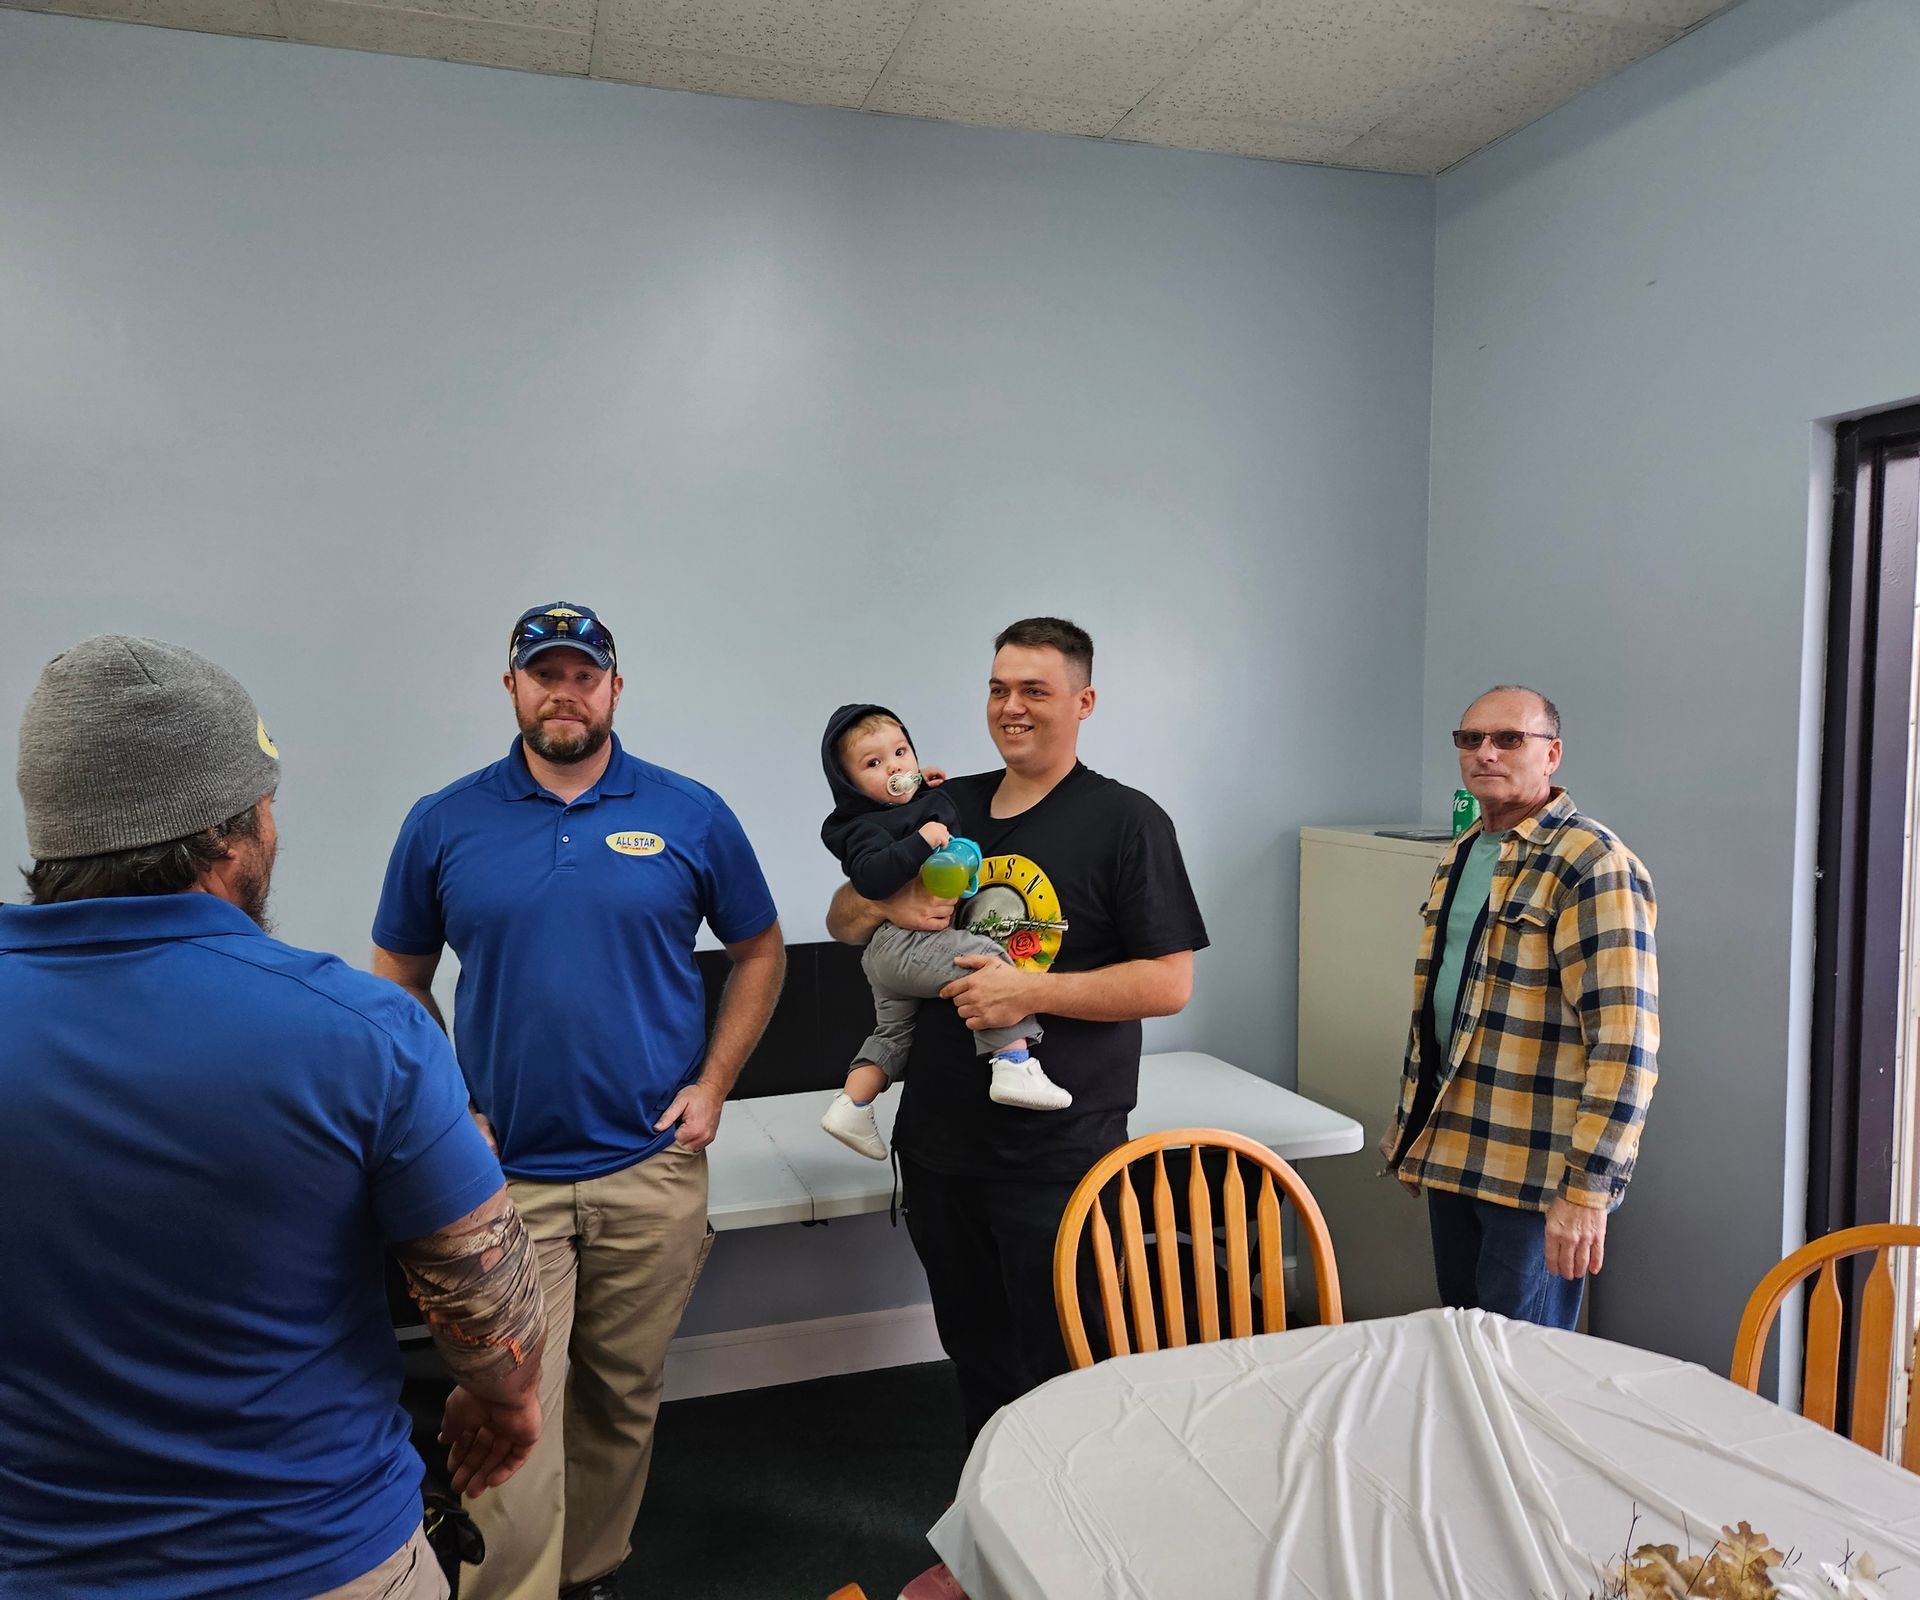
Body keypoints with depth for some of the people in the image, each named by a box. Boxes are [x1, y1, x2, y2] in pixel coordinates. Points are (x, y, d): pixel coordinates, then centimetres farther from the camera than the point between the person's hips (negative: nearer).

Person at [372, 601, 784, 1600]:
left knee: (622, 1401, 16)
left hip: (651, 1167, 1)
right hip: (502, 1171, -1)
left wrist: (712, 1085, -2)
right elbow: (398, 978, 8)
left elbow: (759, 952, 7)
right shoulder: (443, 825, 0)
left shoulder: (690, 816, -1)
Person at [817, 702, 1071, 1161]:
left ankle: (852, 1106, 31)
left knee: (894, 1029, 23)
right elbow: (871, 877, -30)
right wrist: (920, 842, -34)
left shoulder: (922, 801, 15)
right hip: (905, 939, -11)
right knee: (989, 959, -25)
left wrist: (935, 789, 19)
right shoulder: (865, 827, -12)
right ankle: (1014, 1063, -31)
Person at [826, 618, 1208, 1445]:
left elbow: (1168, 983, -12)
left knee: (1059, 1372, 8)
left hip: (1057, 1154, -5)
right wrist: (884, 904, -8)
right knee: (974, 1360, 21)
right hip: (938, 1143, 5)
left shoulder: (1126, 820, -7)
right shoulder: (945, 807, 8)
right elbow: (840, 922, 15)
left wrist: (1032, 990, -20)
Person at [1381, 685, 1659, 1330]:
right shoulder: (1460, 856, 11)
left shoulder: (1592, 866, -15)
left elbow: (1625, 1041, -21)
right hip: (1450, 1154, 8)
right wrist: (1409, 1122, 21)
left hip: (1537, 1175, -8)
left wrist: (1588, 1190, -24)